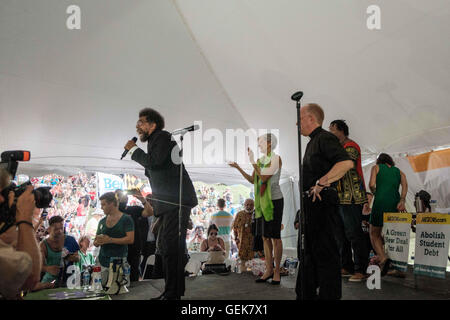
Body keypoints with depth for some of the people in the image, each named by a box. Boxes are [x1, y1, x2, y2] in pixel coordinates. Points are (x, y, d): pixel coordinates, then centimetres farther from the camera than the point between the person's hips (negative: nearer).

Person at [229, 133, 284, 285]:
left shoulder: (276, 158, -9)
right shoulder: (260, 160, 10)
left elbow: (264, 177, -18)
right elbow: (252, 180, 12)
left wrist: (252, 161, -17)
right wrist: (238, 167, 4)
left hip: (274, 201, -6)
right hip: (262, 202, 7)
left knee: (275, 237, 0)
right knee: (265, 237, 8)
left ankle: (277, 271, 10)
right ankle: (268, 270, 16)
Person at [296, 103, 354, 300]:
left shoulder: (325, 138, -10)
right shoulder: (313, 142, 21)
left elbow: (346, 163, -25)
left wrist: (321, 183, -24)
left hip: (322, 201, -11)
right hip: (311, 203, 11)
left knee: (324, 252, -5)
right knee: (307, 250, 16)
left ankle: (329, 296, 4)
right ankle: (306, 294, 27)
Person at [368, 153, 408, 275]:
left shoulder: (376, 167, 11)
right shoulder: (399, 171, 20)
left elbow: (372, 184, -5)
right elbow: (405, 183, -1)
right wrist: (402, 200, -12)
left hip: (381, 203, -4)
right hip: (395, 204, 4)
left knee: (374, 234, 7)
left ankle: (382, 257, -16)